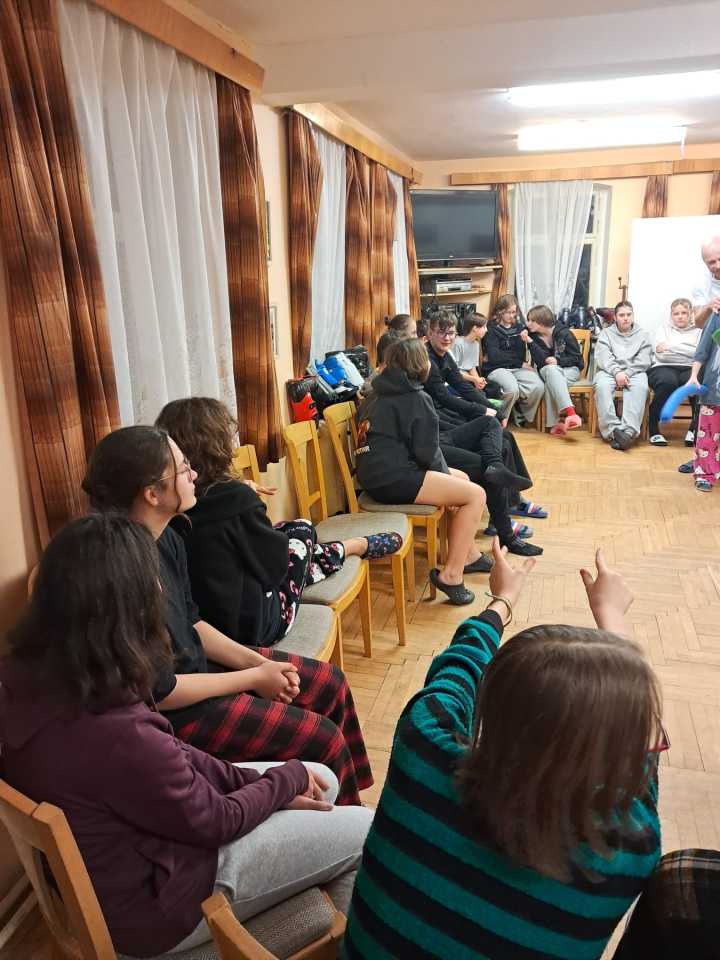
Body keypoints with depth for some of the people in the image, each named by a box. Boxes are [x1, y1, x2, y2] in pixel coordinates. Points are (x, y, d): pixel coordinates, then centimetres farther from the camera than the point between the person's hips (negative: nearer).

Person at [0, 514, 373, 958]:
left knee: (320, 781, 15)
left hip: (123, 846, 8)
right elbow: (217, 821, -20)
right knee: (364, 831, 4)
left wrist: (263, 783, -3)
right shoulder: (115, 733, -39)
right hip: (148, 901, -7)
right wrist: (287, 779, -2)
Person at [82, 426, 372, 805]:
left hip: (194, 663, 9)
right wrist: (256, 679, -16)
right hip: (169, 711, -9)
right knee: (322, 737, -9)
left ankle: (351, 803, 30)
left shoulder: (166, 539, -5)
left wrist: (258, 662, -4)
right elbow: (158, 693, -25)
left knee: (330, 683, 10)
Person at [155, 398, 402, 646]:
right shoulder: (236, 498, -27)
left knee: (288, 531, 22)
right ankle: (361, 545, 44)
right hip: (252, 627, -6)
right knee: (302, 531, 14)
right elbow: (275, 564, -12)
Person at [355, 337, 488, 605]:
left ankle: (470, 555, 29)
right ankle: (451, 575, -9)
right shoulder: (417, 399, -8)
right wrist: (444, 475, 10)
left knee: (461, 478, 22)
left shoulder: (377, 394, 18)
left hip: (375, 473, 10)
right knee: (475, 495, -9)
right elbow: (426, 451, -11)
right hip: (394, 479, -10)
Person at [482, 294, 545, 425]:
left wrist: (524, 341, -11)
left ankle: (522, 414, 2)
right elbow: (494, 356, -9)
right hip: (497, 368, -5)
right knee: (512, 389, -36)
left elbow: (521, 355, 11)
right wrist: (520, 363, -5)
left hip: (518, 368, 5)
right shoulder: (491, 329, 2)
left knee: (538, 387, -25)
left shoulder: (519, 327, 17)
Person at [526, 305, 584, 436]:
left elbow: (577, 358, -5)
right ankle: (570, 412, -49)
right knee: (550, 370, -36)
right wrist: (530, 342, -23)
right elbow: (541, 362, -12)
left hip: (570, 369, -2)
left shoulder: (564, 333, -8)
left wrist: (558, 361, -20)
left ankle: (555, 422, -43)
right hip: (548, 371, 2)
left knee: (550, 382, -36)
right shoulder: (534, 337, 0)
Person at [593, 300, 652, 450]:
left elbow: (643, 361, 5)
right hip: (609, 371, 0)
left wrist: (627, 373, -13)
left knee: (640, 387, -35)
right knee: (601, 385, -35)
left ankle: (629, 431, -47)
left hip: (634, 372, 0)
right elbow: (603, 358, 0)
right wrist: (617, 372, -17)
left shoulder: (642, 335, 20)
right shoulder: (606, 333, 18)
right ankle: (613, 430, -40)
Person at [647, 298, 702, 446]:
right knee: (668, 382, -37)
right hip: (663, 367, -1)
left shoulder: (698, 330, 19)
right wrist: (688, 352, -4)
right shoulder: (663, 328, 19)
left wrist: (670, 346, -7)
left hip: (689, 369, 1)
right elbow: (660, 354, 3)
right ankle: (653, 427, -23)